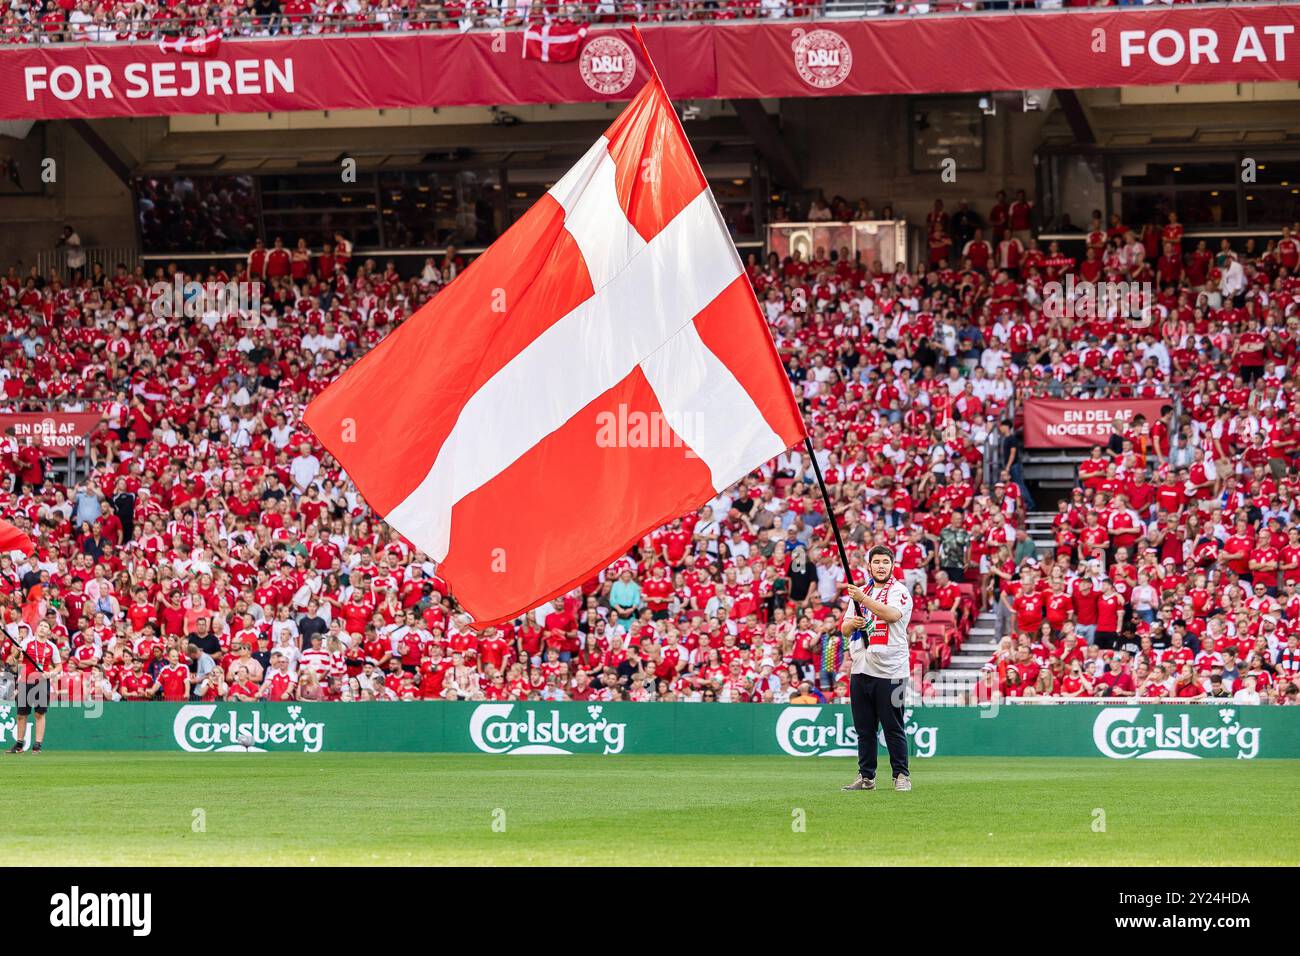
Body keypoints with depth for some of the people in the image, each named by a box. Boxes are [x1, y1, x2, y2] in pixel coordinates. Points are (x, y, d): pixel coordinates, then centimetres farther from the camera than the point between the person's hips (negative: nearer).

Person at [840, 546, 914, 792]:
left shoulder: (899, 591, -3)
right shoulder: (860, 592, 18)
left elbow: (892, 614, -24)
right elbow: (844, 629, 15)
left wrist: (863, 600, -33)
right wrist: (853, 622, -8)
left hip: (889, 672, -6)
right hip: (860, 670, 6)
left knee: (893, 728, -5)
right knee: (864, 728, 8)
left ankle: (901, 775, 1)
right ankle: (866, 776, 14)